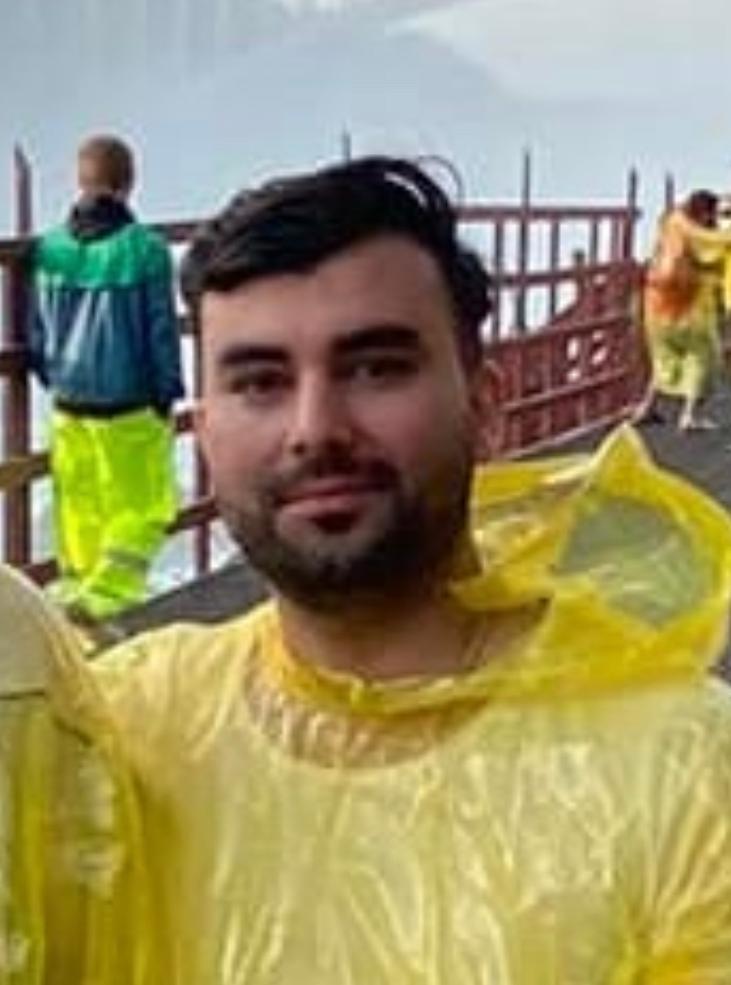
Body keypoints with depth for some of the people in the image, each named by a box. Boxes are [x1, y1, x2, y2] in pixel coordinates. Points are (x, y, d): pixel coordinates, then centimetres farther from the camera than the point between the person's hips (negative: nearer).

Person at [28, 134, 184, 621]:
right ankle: (107, 591, -2)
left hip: (69, 404, 4)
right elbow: (162, 330, -9)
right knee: (144, 508, 9)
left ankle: (77, 585, 27)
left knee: (80, 509, 17)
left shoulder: (50, 248, -4)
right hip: (131, 407, -4)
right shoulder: (145, 249, -16)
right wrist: (166, 394, 4)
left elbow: (39, 332, 5)